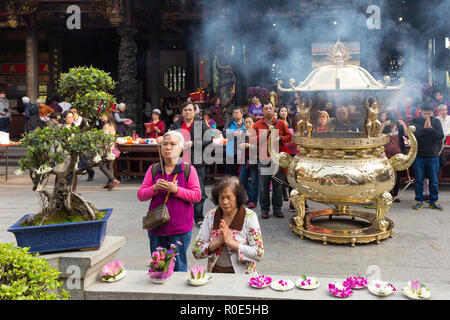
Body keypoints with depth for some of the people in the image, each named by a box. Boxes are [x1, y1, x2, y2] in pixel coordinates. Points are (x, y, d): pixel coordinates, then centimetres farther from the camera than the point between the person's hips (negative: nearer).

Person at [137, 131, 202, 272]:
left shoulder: (189, 169, 0)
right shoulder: (153, 169, 7)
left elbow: (197, 196, -6)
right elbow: (140, 195, 4)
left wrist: (177, 190, -19)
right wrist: (154, 188, -15)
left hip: (180, 228, -2)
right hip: (156, 227, 3)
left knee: (179, 267, 5)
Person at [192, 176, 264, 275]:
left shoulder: (249, 216, -4)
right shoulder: (210, 216, 4)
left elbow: (259, 254, -9)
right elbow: (196, 252, 2)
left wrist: (231, 242, -15)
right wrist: (218, 242, -13)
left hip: (241, 274, -1)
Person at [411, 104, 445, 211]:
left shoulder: (436, 121, 5)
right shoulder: (415, 121, 1)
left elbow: (441, 136, -7)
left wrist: (430, 128, -17)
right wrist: (424, 128, -19)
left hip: (433, 156, 1)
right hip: (418, 155, -1)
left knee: (434, 181, 6)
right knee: (418, 180, 5)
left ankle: (434, 201, 18)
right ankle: (419, 201, 16)